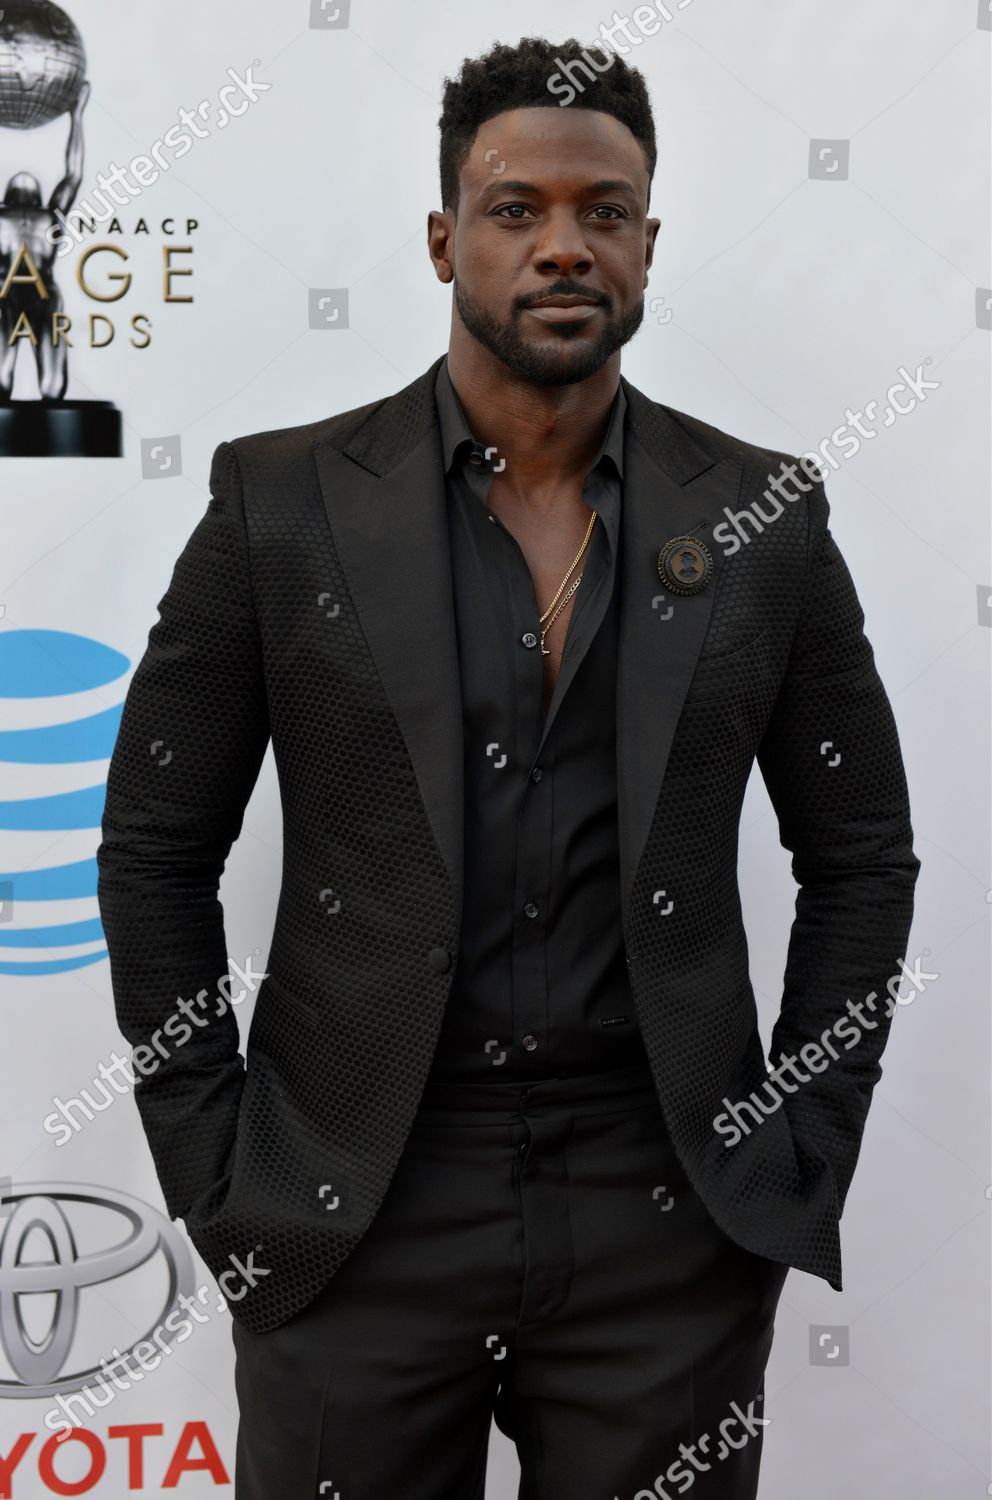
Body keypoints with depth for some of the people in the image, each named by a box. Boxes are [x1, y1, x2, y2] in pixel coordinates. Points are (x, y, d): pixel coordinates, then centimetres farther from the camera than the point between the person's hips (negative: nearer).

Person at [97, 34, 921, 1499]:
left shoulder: (764, 514, 2)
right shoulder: (283, 499, -1)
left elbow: (862, 858, 8)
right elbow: (155, 851, 2)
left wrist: (803, 1159, 3)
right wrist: (217, 1180, -1)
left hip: (668, 1226, 1)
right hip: (352, 1221, 0)